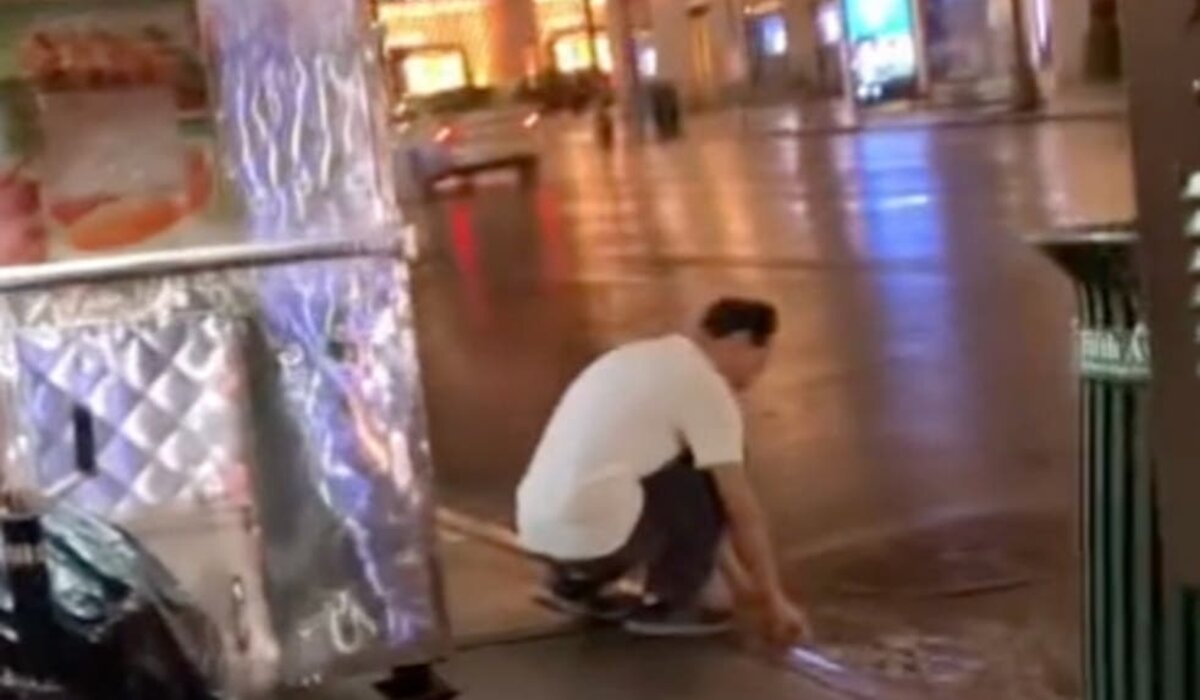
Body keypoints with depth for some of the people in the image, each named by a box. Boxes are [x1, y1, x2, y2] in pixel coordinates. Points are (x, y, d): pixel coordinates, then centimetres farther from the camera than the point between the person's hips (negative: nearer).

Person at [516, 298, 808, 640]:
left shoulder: (648, 362, 23)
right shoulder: (705, 385, -4)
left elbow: (681, 492, 30)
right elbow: (742, 510, -4)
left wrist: (735, 576, 33)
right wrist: (774, 599, 7)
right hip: (593, 532, -9)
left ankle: (577, 583, 21)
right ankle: (668, 604, 7)